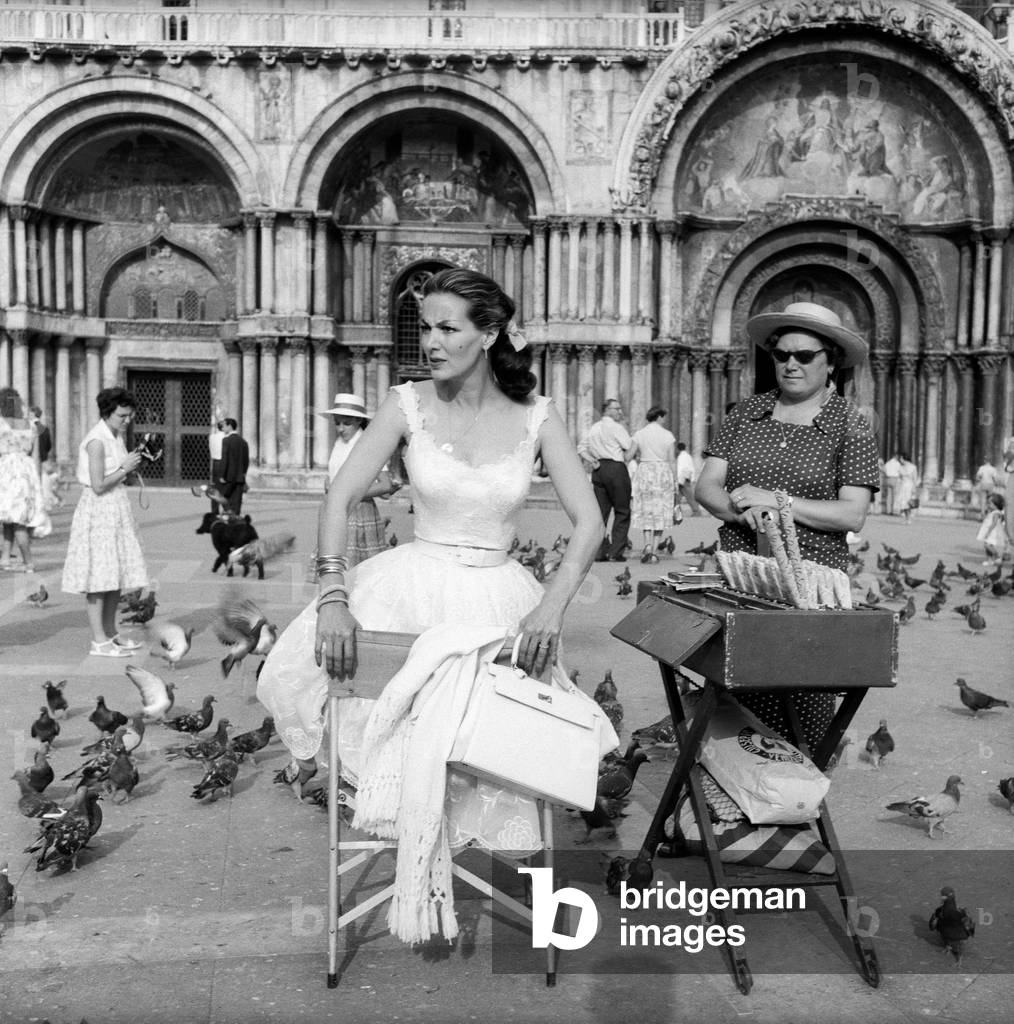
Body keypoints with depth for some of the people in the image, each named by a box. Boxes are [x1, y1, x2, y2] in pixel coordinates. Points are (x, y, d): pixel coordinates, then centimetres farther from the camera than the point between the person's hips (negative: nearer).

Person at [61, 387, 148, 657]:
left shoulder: (116, 437, 11)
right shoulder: (97, 441, -16)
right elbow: (98, 486, -19)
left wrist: (130, 465, 3)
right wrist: (125, 468, -11)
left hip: (117, 508, 9)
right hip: (99, 510, -9)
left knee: (116, 574, 11)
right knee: (99, 577, -6)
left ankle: (111, 634, 20)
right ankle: (98, 641, -3)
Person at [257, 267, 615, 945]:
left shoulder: (535, 417, -2)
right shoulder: (409, 404, -2)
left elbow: (590, 522, -6)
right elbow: (341, 497, -6)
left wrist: (553, 604, -20)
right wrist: (334, 596, -19)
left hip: (497, 598, -1)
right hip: (414, 583, 1)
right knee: (303, 665, -18)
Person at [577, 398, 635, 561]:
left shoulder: (594, 428, 16)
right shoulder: (616, 427, -7)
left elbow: (581, 448, 15)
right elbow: (631, 447, -8)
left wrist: (592, 461, 5)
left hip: (599, 469, 7)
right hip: (616, 468, -7)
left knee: (600, 511, 6)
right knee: (622, 512, 0)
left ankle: (598, 553, 2)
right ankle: (616, 552, -5)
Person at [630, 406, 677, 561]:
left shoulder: (639, 434, 1)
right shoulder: (667, 436, -3)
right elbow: (672, 461, -1)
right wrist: (675, 482, 5)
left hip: (644, 473, 1)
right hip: (663, 473, -1)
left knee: (646, 513, 11)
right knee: (661, 513, 6)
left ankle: (647, 545, -11)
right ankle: (654, 551, 2)